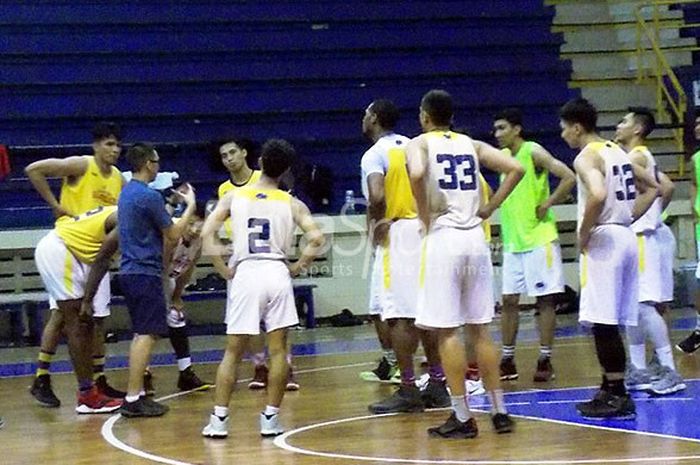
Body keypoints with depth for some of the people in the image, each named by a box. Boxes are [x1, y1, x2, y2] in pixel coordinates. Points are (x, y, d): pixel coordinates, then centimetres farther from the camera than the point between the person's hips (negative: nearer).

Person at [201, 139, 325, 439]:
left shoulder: (234, 197, 8)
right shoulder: (292, 204, 6)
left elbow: (206, 233, -2)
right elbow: (316, 239, -7)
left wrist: (224, 270, 4)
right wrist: (297, 267, 6)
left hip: (245, 274, 1)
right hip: (277, 272, -1)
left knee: (233, 352, 8)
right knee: (278, 350, 7)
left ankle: (219, 419, 5)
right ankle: (271, 418, 7)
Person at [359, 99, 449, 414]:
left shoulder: (374, 154, -9)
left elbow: (376, 195, -24)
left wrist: (377, 221, -8)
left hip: (395, 234, -8)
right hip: (422, 229, 8)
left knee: (399, 316, -4)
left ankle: (408, 391, -4)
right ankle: (437, 385, 15)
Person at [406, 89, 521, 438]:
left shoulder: (419, 144, 1)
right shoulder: (472, 145, 15)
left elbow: (417, 174, -21)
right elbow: (515, 168, 6)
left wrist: (425, 217, -8)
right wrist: (490, 207, 9)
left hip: (442, 239, -5)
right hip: (475, 238, 5)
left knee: (448, 331, -1)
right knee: (480, 328, 12)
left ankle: (462, 418, -1)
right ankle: (499, 412, 13)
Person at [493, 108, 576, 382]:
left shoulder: (534, 152, -11)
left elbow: (569, 178, -19)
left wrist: (547, 205, -15)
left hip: (539, 239, -7)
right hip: (512, 241, 7)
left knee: (545, 300, -1)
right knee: (509, 300, 6)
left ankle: (545, 361, 2)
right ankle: (508, 362, 12)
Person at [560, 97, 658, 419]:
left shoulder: (586, 157, -11)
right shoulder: (617, 152, 15)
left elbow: (598, 195, -29)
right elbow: (651, 190, 21)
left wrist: (583, 234, -17)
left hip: (603, 240, -9)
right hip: (625, 237, 9)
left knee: (603, 322, -5)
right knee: (611, 323, 13)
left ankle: (616, 395, -4)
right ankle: (612, 390, 18)